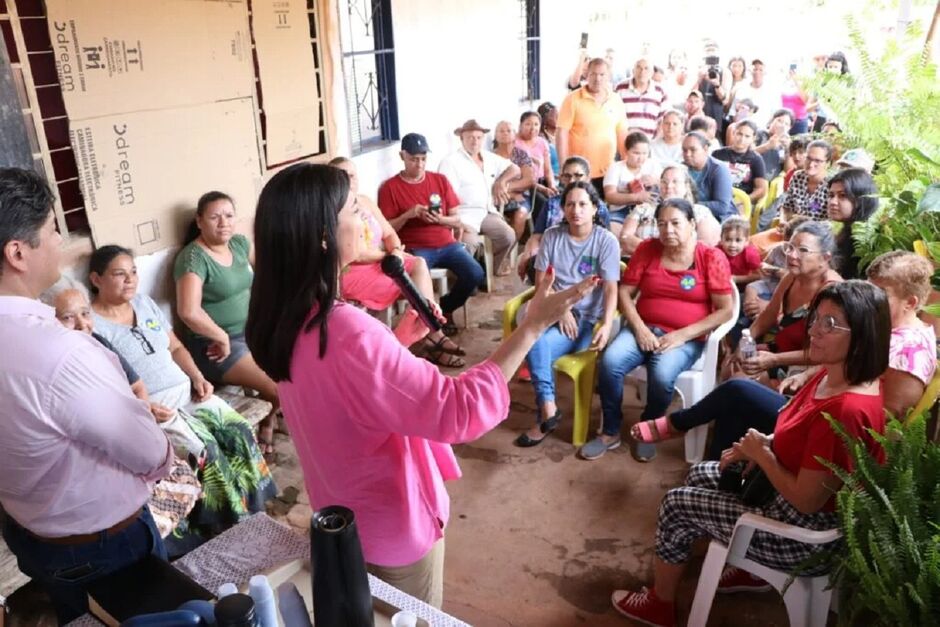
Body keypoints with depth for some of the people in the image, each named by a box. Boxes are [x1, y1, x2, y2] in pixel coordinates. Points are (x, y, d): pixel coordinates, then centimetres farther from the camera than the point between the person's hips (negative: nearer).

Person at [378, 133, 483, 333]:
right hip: (415, 248, -3)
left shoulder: (440, 180, 10)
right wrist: (408, 214, -17)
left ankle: (446, 307, 10)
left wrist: (440, 219, -12)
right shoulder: (390, 187, -1)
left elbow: (457, 221, 9)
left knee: (475, 274, -19)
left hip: (447, 244, 4)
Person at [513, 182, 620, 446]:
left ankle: (545, 414, -14)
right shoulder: (552, 235, 5)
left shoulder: (606, 241, -3)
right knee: (533, 338, -32)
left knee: (537, 344, -29)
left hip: (588, 318, -3)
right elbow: (541, 281, 5)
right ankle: (548, 408, -22)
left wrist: (607, 325, -24)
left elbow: (611, 290, -9)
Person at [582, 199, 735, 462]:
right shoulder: (647, 249, 5)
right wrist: (639, 328, -12)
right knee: (609, 362, -26)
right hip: (644, 329, 3)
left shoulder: (711, 258, -4)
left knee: (661, 376, -33)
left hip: (686, 338, -2)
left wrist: (682, 335, -15)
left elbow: (725, 310, -6)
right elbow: (624, 293, 5)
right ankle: (610, 432, -5)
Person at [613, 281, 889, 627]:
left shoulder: (846, 409, -35)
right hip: (791, 499, 10)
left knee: (676, 504, 0)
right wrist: (760, 445, -4)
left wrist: (761, 453, -14)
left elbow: (806, 500, -29)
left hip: (806, 534, -9)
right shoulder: (834, 375, -4)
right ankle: (750, 569, 35)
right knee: (699, 474, 20)